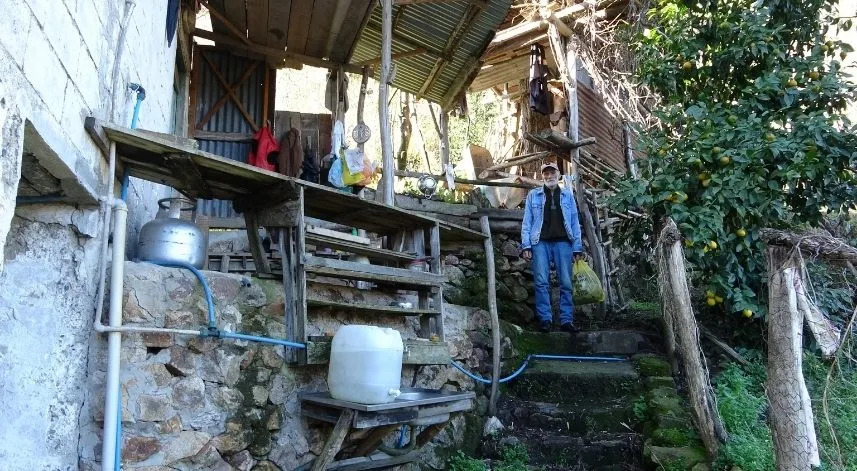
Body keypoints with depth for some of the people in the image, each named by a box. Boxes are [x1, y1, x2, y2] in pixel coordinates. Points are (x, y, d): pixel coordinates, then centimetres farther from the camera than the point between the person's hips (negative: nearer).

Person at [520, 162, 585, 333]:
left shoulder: (567, 195, 15)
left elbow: (574, 222, 12)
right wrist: (526, 245, -3)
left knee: (566, 283, -2)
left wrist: (577, 247, 4)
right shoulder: (533, 195, 13)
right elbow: (527, 222, 8)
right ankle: (545, 319, -3)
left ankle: (566, 320, 2)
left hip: (563, 242, 1)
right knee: (542, 282, -6)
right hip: (541, 242, -1)